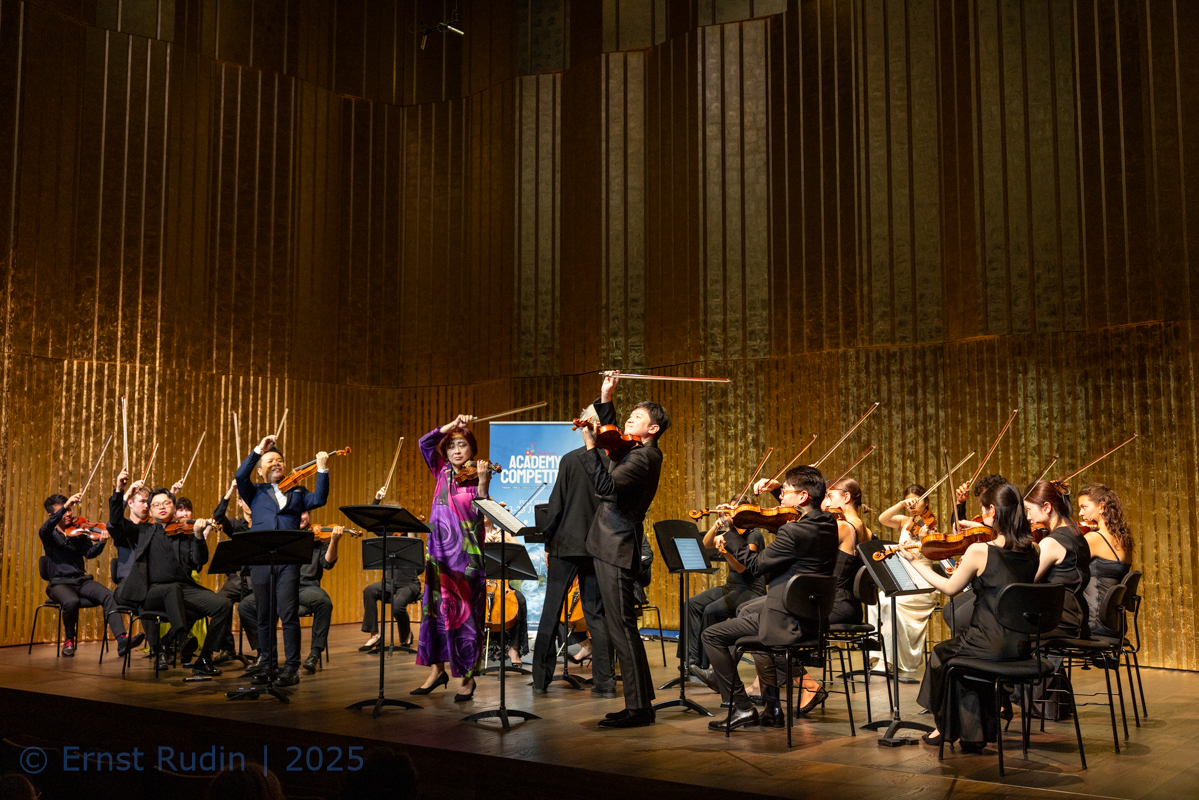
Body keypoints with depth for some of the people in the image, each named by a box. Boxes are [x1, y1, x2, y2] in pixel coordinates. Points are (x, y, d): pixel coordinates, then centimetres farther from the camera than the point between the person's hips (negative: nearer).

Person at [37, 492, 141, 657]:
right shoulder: (48, 534, 4)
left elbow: (89, 553, -5)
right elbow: (46, 528, -23)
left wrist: (101, 542, -28)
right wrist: (65, 506, -35)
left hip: (81, 580, 3)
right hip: (59, 583, -3)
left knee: (108, 596, -24)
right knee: (71, 601, -35)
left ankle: (122, 640, -35)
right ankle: (68, 640, -7)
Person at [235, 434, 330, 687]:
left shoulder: (297, 493, 18)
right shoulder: (256, 493, 16)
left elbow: (318, 500, 1)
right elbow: (240, 477, -2)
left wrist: (322, 470, -7)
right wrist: (258, 450, -3)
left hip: (288, 561, -1)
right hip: (260, 560, 1)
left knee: (289, 615, -9)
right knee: (265, 616, 10)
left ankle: (291, 668, -6)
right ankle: (266, 661, 25)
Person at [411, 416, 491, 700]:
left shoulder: (476, 477, 0)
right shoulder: (442, 472, 12)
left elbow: (481, 514, -13)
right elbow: (426, 442, 2)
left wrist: (483, 482, -26)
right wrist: (453, 424, -7)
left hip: (466, 553, -4)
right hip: (439, 549, 4)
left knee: (466, 611, -3)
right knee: (435, 607, 5)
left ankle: (467, 676, 4)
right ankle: (437, 669, 16)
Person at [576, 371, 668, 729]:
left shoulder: (645, 457, -14)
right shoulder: (634, 451, 16)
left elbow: (607, 485, -26)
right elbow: (607, 429, 32)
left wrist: (590, 445, -23)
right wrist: (605, 396, 21)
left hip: (618, 550, -10)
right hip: (610, 547, 10)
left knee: (622, 627, -8)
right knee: (620, 627, 13)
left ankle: (639, 707, -4)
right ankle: (639, 702, 19)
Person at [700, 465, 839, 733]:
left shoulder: (792, 532, -25)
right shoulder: (828, 523, 1)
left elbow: (755, 565, -15)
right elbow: (800, 509, 24)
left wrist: (731, 531, -5)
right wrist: (778, 487, 9)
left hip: (789, 621, -9)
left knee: (712, 636, 0)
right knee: (745, 610, 34)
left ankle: (743, 709, 1)